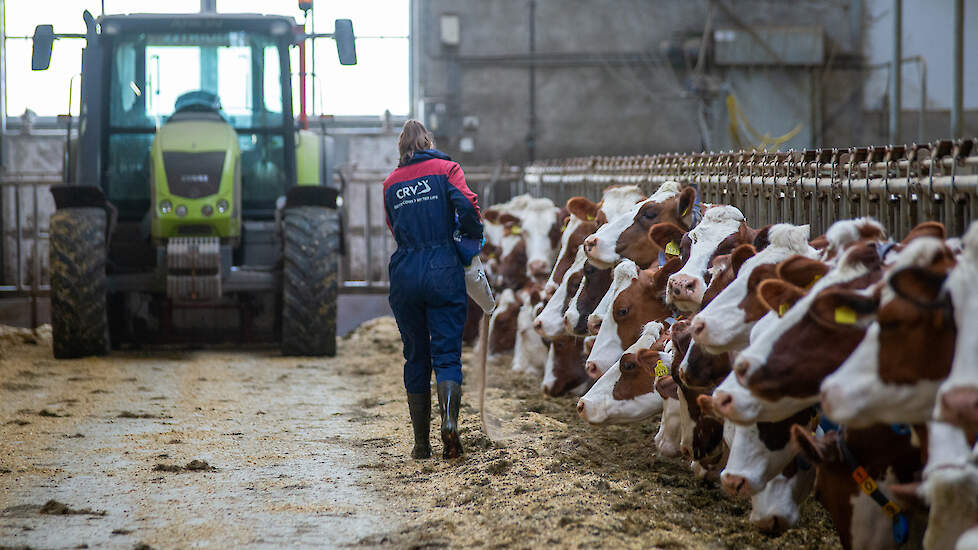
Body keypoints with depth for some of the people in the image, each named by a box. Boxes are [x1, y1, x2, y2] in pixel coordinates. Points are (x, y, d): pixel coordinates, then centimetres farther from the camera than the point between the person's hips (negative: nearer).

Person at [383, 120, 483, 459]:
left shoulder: (391, 183, 13)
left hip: (404, 273, 3)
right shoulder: (446, 169, 3)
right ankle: (449, 418, -27)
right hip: (444, 270, -3)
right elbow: (466, 204, -12)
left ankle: (421, 443, 11)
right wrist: (474, 237, 3)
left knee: (416, 356, 10)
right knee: (447, 353, -1)